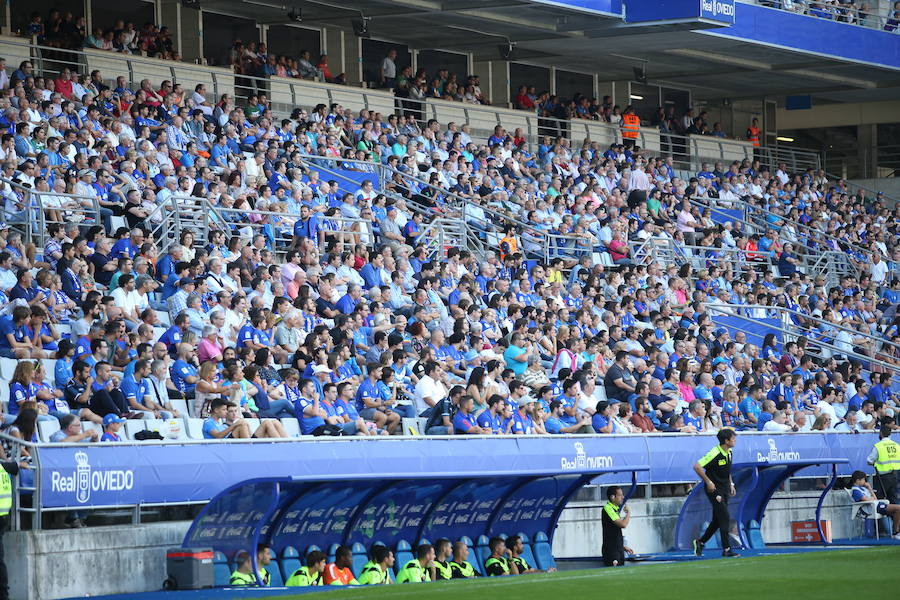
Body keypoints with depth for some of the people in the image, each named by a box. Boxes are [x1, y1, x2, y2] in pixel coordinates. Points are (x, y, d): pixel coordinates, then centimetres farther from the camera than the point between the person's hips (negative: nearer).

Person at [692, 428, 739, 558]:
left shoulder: (729, 453, 6)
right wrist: (708, 482, -20)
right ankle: (726, 549, -8)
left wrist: (730, 484, 16)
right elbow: (697, 466, -23)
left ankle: (700, 542, 27)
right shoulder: (715, 454, -22)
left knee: (717, 520, 12)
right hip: (714, 489, -9)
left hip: (724, 489, 9)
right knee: (725, 518, -11)